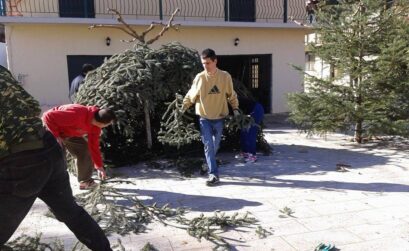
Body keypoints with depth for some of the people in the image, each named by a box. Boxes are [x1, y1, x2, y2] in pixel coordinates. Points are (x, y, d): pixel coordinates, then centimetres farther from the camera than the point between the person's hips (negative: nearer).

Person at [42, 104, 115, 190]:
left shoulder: (96, 125, -15)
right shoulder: (76, 115, -42)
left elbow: (94, 145, -4)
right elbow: (48, 116, -36)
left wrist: (99, 166, -1)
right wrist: (56, 136, -32)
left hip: (70, 133, 7)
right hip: (52, 130, -7)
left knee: (86, 152, 5)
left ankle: (85, 181, 18)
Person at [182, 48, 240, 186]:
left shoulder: (225, 76, -5)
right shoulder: (199, 77, -8)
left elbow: (231, 95, 8)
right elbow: (191, 95, 0)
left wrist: (235, 109, 2)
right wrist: (183, 107, -7)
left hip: (219, 117, 2)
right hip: (204, 118, -1)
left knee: (215, 146, 14)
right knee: (208, 145, -8)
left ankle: (209, 164, 38)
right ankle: (213, 174, -5)